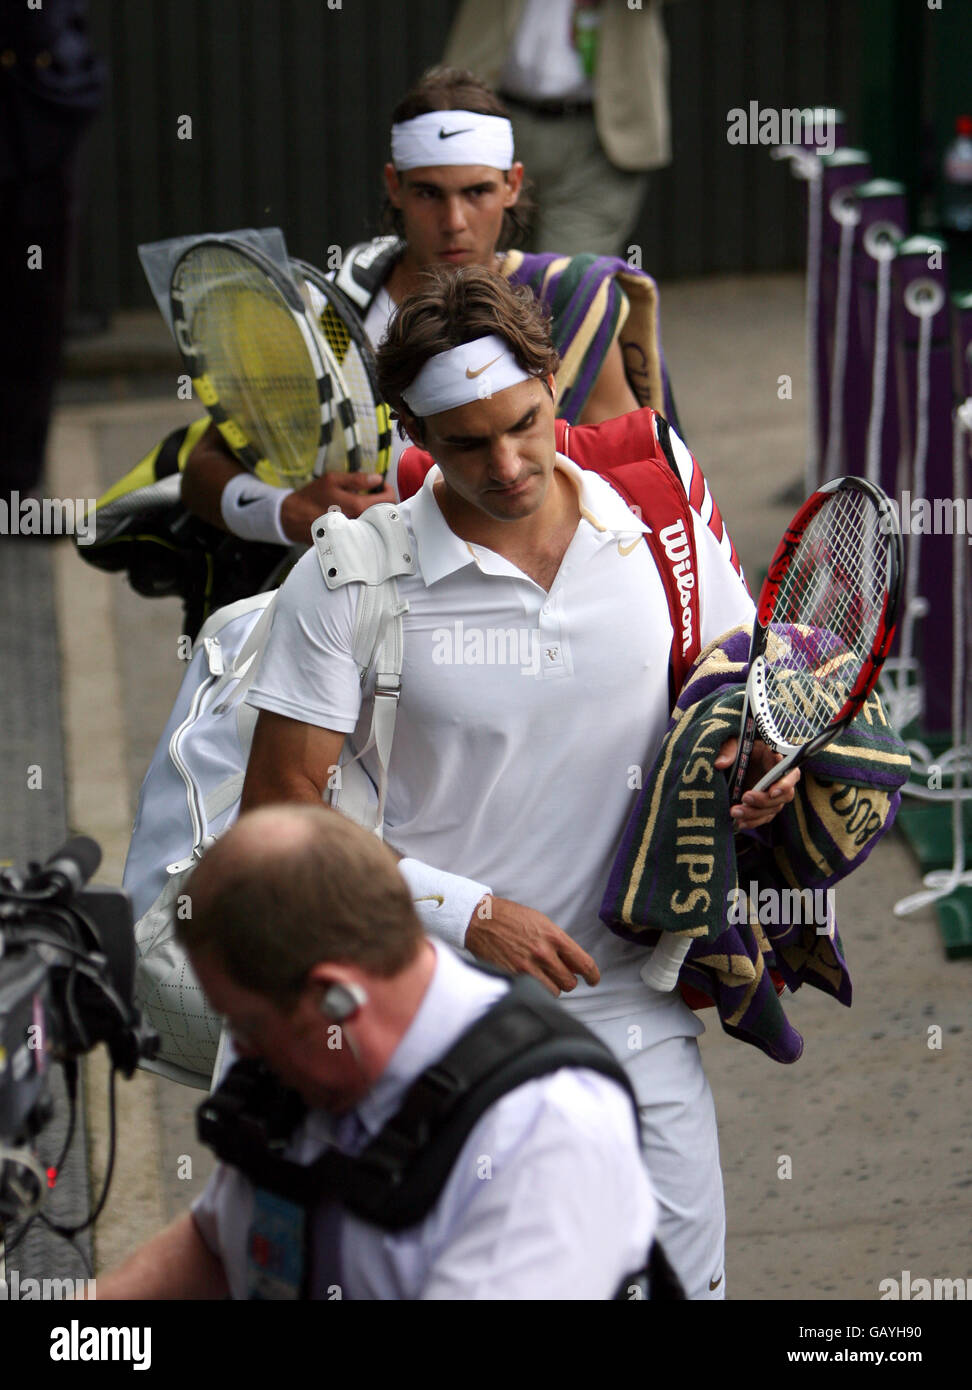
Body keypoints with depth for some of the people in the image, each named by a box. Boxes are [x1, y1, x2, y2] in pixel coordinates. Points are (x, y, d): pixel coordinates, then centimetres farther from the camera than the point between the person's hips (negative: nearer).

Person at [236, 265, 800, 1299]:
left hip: (632, 1012, 2)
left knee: (682, 1277, 0)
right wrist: (470, 913, -14)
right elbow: (280, 813, -7)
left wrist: (761, 762, -5)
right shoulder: (350, 575, -8)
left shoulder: (660, 523, 1)